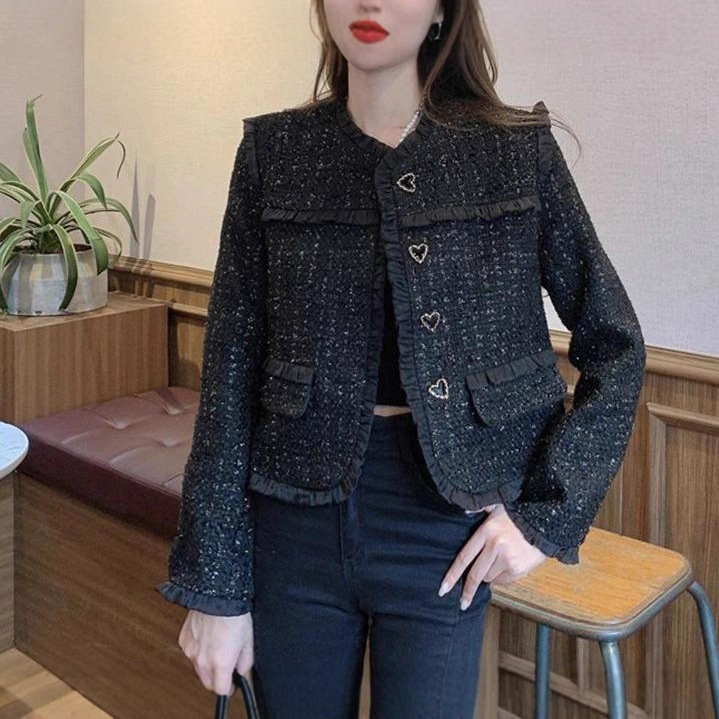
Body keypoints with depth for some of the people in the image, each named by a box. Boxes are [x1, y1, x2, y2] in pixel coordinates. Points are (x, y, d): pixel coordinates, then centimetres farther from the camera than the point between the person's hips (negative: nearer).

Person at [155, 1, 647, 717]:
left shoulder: (519, 151, -3)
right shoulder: (273, 152, -1)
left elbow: (613, 345, 3)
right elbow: (230, 373, -2)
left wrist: (546, 511, -5)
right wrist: (214, 584, -2)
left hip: (445, 527, -1)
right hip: (296, 516, 1)